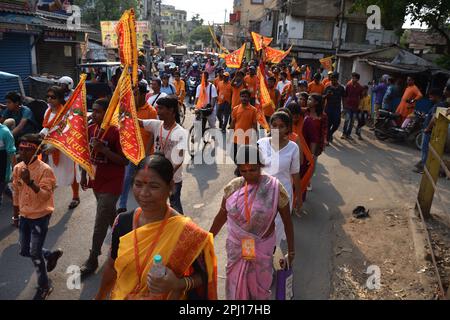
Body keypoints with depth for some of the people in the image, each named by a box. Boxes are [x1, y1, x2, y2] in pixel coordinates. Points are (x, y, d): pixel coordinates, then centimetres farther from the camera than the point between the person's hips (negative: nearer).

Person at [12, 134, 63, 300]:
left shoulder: (45, 170, -20)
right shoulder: (17, 168, 0)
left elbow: (45, 196, -26)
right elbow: (16, 193, 11)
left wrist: (30, 182, -40)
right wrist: (16, 214, 17)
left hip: (40, 217, -7)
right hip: (24, 216, 7)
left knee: (35, 253, -1)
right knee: (24, 251, 14)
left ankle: (44, 287, 19)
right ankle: (52, 255, 42)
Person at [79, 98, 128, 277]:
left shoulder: (116, 133, -20)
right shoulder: (90, 130, 0)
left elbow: (125, 161, -20)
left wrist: (103, 149, -30)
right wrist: (83, 175, 10)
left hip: (111, 184, -7)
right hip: (96, 181, 7)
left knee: (100, 224, -2)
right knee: (109, 215, 23)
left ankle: (93, 260, 13)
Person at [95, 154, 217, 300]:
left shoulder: (185, 232, -26)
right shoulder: (122, 222, -14)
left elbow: (203, 276, -13)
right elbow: (112, 266, 2)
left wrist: (178, 284, -30)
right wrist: (100, 296, 14)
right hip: (121, 296, 4)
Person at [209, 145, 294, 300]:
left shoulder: (274, 188, -18)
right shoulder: (233, 186, -10)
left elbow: (287, 221, -8)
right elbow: (222, 215, 3)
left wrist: (291, 250, -2)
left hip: (262, 246, -2)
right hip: (236, 245, 2)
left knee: (259, 283, 18)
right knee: (235, 282, 17)